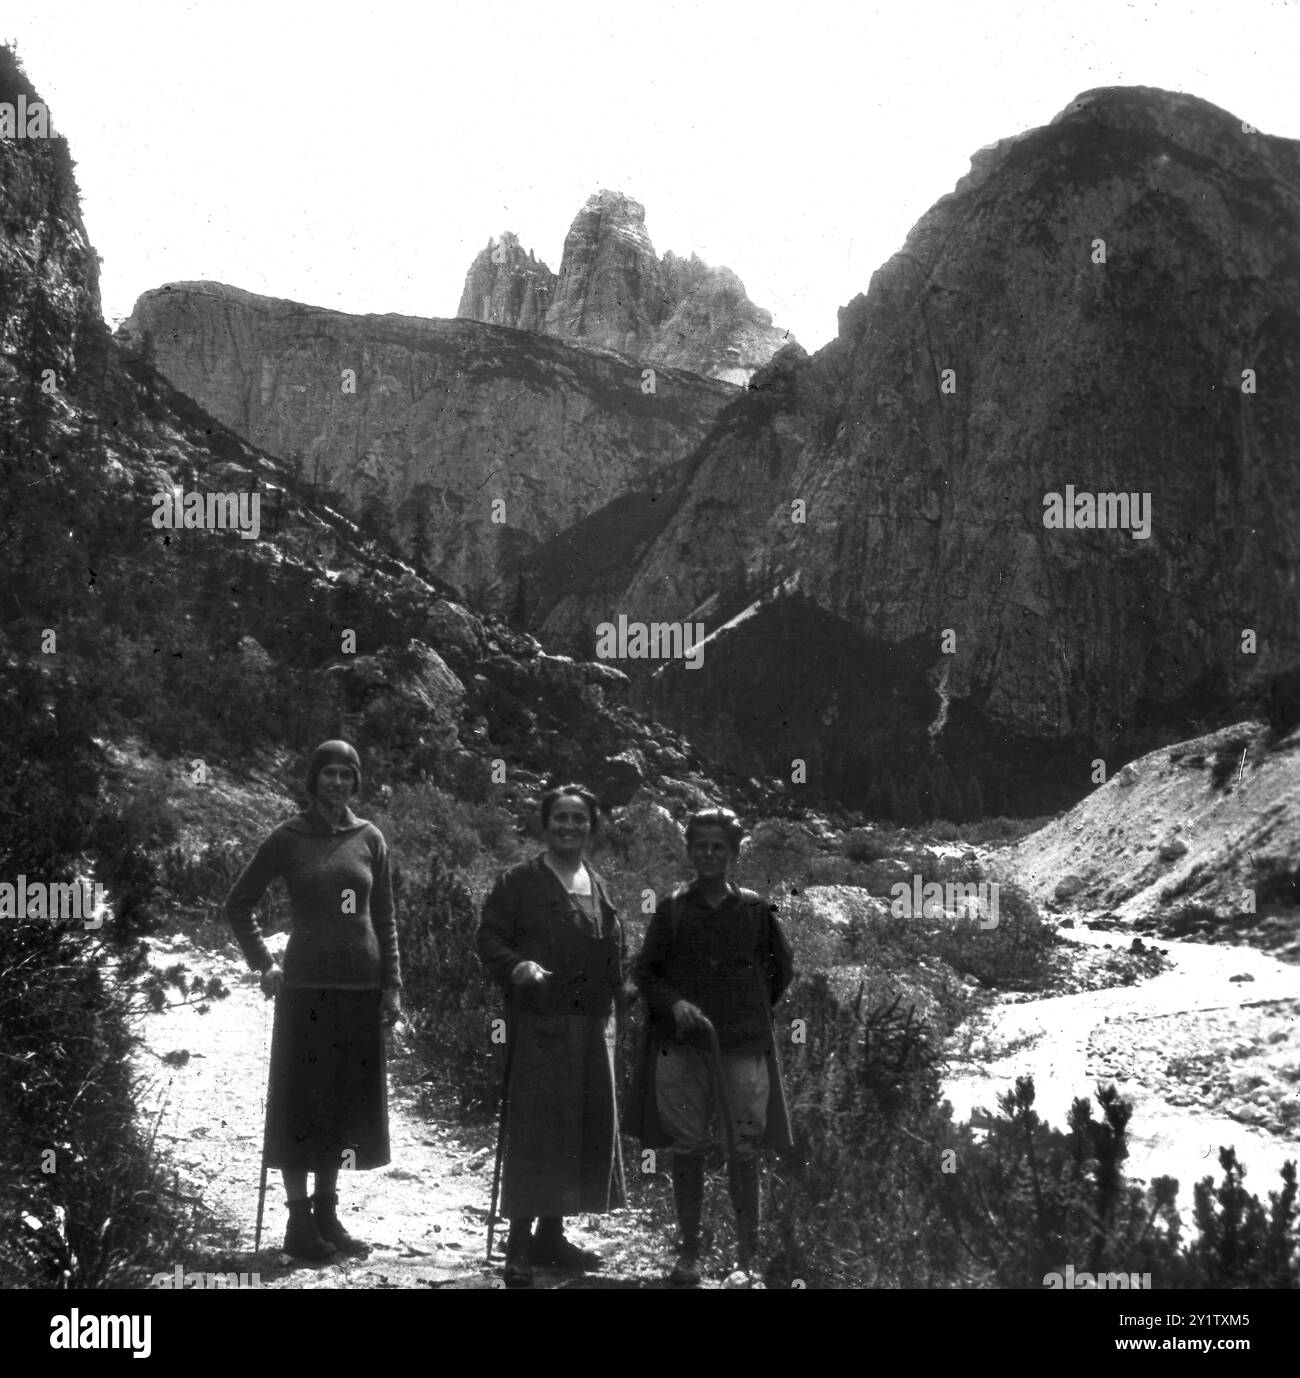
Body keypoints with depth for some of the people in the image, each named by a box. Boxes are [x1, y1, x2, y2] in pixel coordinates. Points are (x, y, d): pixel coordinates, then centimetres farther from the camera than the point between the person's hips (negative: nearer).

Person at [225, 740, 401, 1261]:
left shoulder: (369, 838, 7)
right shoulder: (289, 838, -1)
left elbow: (384, 918, 10)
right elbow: (238, 904, 5)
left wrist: (392, 984, 4)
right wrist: (263, 964, -2)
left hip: (361, 986, 4)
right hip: (306, 984, -3)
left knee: (347, 1099, 8)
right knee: (302, 1099, 0)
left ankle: (327, 1213, 19)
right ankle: (299, 1221, 5)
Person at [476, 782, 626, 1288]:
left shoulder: (598, 887, 16)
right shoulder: (517, 882, -1)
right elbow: (489, 939, -5)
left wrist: (609, 1002, 10)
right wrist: (517, 966, -24)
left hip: (592, 1024, 6)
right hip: (538, 1023, -6)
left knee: (587, 1128, 9)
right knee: (534, 1127, -8)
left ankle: (552, 1233, 20)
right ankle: (519, 1242, -3)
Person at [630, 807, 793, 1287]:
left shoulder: (754, 909, 3)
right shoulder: (672, 909, 3)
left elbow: (782, 966, 16)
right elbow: (645, 971, 5)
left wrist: (754, 1010, 11)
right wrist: (674, 1003, -11)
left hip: (742, 1043, 0)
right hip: (681, 1044, 0)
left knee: (744, 1151, -2)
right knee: (687, 1149, 3)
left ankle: (746, 1258, 5)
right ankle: (689, 1252, 14)